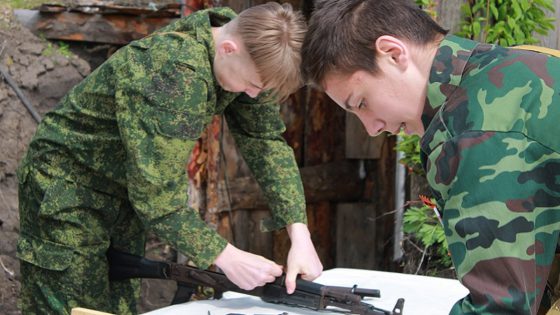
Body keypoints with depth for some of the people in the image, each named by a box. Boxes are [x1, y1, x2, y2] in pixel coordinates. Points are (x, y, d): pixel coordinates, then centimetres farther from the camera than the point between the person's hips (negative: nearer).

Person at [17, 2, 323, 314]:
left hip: (126, 188, 8)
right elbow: (156, 194, -33)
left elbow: (268, 141, -9)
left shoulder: (251, 51, -12)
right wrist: (225, 257, -29)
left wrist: (299, 231, -19)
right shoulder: (178, 74, -36)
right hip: (67, 189, -7)